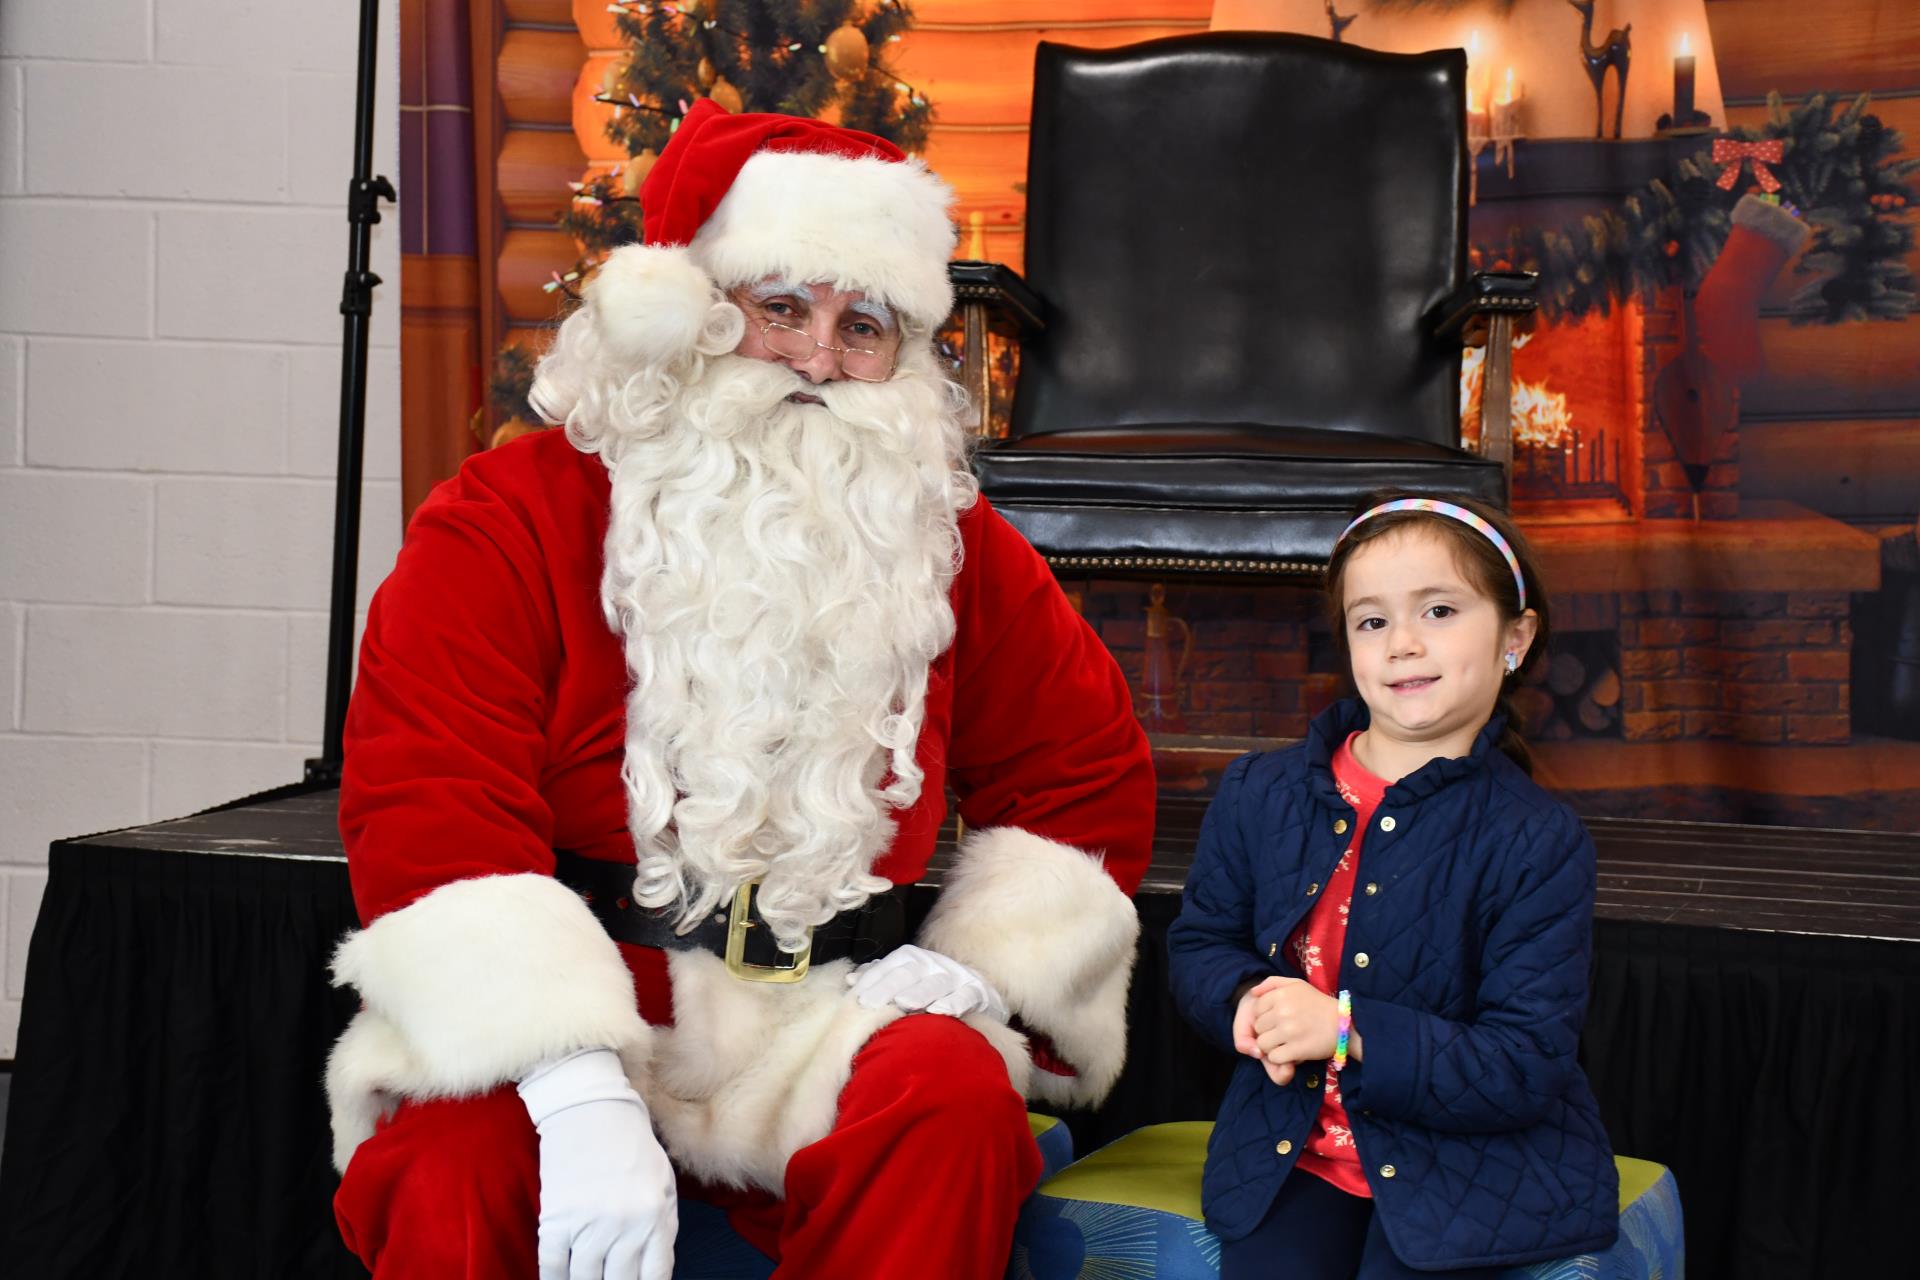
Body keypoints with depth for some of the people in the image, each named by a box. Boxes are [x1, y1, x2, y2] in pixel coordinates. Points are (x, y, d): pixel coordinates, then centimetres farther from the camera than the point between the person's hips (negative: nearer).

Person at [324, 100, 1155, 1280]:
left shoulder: (948, 546, 11)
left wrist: (976, 969, 2)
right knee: (453, 1163, -33)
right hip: (545, 1026, -3)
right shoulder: (509, 522, -2)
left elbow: (1088, 776, 20)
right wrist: (578, 1089, -25)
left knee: (957, 1096, -28)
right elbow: (428, 816, -13)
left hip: (817, 1026, 3)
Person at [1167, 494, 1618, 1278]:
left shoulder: (1538, 843, -9)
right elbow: (1199, 942, 14)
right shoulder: (1259, 796, 4)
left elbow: (1526, 1067, -13)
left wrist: (1347, 1033, -22)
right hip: (1292, 1150, 3)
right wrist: (1248, 1000, -10)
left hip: (1468, 1163, -3)